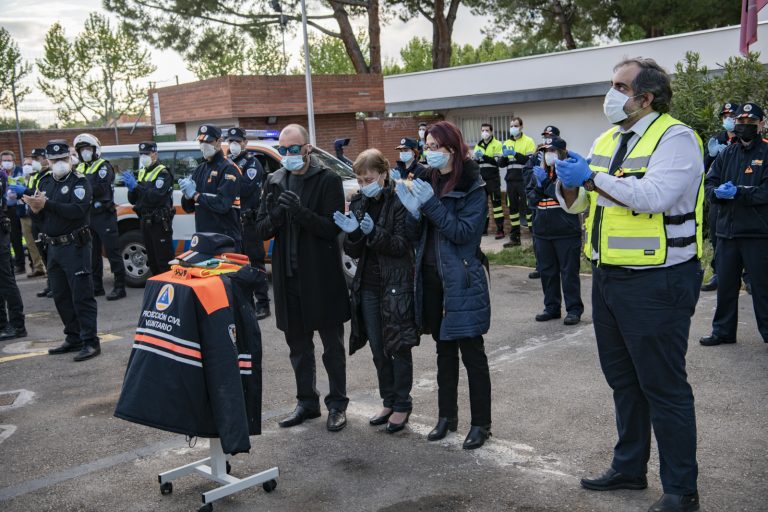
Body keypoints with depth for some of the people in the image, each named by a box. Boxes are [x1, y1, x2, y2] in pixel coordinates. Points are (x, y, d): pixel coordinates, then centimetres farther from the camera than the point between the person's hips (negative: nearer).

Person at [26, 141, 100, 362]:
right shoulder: (45, 181, 14)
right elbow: (38, 212, 10)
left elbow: (77, 210, -22)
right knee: (61, 296, 12)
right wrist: (35, 208, -13)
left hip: (74, 246, -7)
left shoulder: (80, 181, -7)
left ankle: (90, 342, -4)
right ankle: (73, 338, 23)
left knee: (81, 295, -7)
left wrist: (47, 204, -26)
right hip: (53, 246, 7)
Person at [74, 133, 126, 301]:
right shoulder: (80, 168, 16)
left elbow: (101, 189, -20)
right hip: (87, 216, 8)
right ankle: (96, 286, 22)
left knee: (112, 252, -6)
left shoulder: (103, 166, -6)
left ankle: (120, 287, -3)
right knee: (93, 254, 13)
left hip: (104, 216, -8)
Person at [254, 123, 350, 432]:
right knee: (298, 346, 16)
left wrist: (301, 212, -29)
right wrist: (275, 217, -17)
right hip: (288, 277, 5)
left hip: (322, 278, -5)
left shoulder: (327, 180, -7)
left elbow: (333, 227, -15)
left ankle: (337, 403, 21)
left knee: (332, 346, 8)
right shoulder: (274, 181, 8)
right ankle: (307, 402, 31)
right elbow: (261, 230, 4)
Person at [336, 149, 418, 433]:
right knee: (378, 350, 12)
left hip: (396, 286, -6)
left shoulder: (398, 202, -9)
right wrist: (351, 233, -15)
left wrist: (374, 233, -27)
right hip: (368, 286, 6)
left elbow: (402, 246, -13)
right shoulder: (359, 203, 7)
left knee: (398, 348, 3)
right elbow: (353, 252, 6)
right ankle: (389, 402, 26)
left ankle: (402, 404, 16)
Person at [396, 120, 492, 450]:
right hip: (432, 276, 6)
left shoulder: (472, 187, -8)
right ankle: (447, 416, 27)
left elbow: (464, 231, -19)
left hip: (462, 278, -6)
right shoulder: (428, 181, 8)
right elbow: (415, 235, 7)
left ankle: (481, 423, 12)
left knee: (471, 351, 1)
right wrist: (413, 210, -12)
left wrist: (431, 204, -22)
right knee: (444, 348, 15)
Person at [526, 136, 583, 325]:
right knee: (547, 271, 13)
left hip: (566, 232, -6)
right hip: (542, 232, 6)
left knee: (569, 272, 1)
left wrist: (545, 182, -20)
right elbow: (530, 198, 12)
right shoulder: (539, 172, 11)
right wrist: (538, 188, -8)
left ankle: (574, 309, 11)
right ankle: (551, 307, 25)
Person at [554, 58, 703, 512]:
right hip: (608, 276, 8)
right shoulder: (607, 141, 12)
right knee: (623, 380, 18)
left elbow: (655, 196, -27)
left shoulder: (676, 138, -11)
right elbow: (578, 203, 14)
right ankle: (630, 468, 35)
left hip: (656, 282, -8)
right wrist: (568, 182, -7)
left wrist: (591, 178, -23)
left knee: (663, 386, 1)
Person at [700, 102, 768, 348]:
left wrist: (737, 192, -21)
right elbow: (709, 183, 8)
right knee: (725, 283, 12)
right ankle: (723, 331, 22)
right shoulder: (726, 153, 14)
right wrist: (718, 192, -14)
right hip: (727, 229, 5)